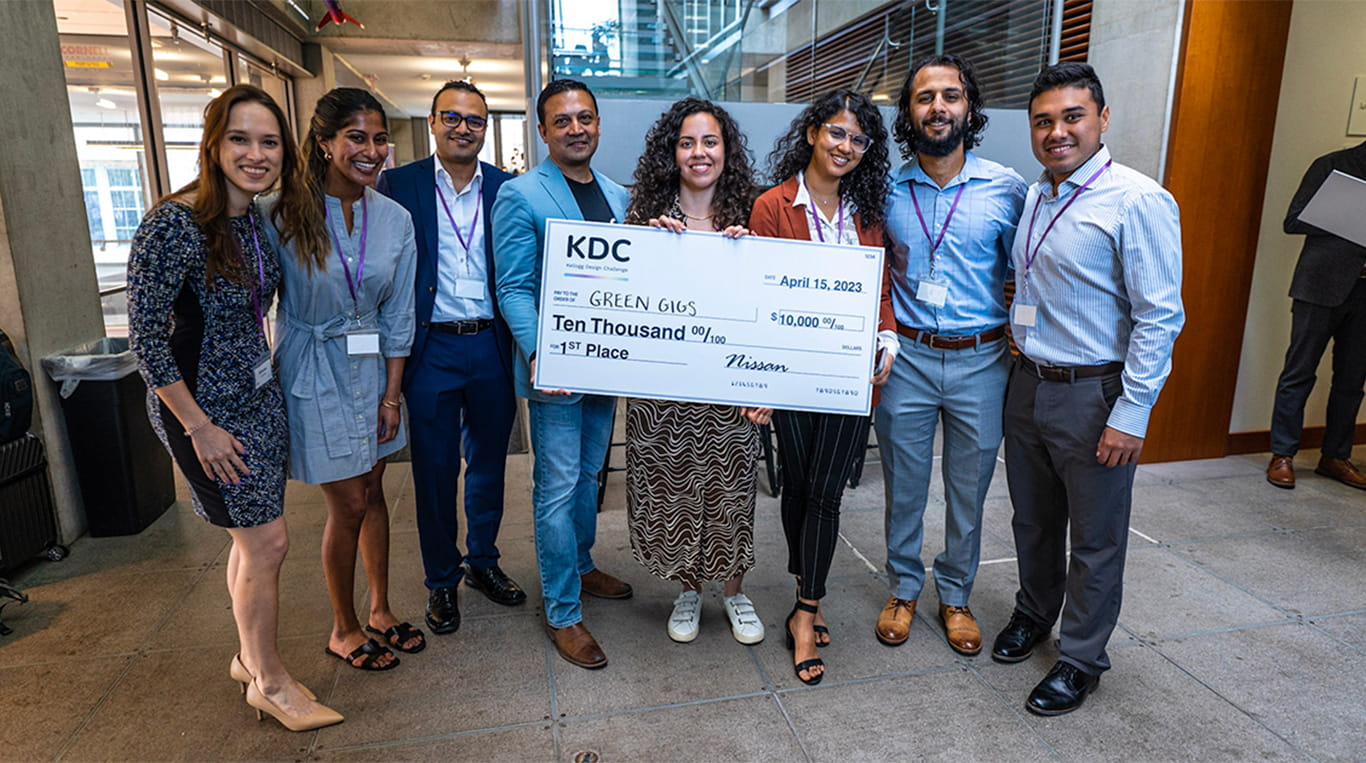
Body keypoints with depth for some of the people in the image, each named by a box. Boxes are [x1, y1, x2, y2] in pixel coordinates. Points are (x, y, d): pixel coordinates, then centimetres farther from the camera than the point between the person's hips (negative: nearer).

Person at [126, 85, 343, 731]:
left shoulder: (258, 220, 4)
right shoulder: (174, 224, -19)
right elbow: (146, 334, -18)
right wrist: (199, 427, -16)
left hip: (259, 397, 7)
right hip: (206, 407, -7)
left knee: (250, 538, 17)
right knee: (267, 541, 0)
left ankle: (250, 657, 36)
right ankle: (269, 682, 20)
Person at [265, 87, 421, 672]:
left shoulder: (395, 219, -1)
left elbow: (398, 315, 3)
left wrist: (391, 396, 2)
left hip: (371, 367, 5)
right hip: (312, 370, -4)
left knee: (373, 492, 15)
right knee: (349, 505, 1)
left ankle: (380, 611, 33)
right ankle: (343, 630, 23)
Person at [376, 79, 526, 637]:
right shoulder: (398, 184, -1)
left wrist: (522, 346, -5)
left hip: (491, 346, 2)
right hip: (430, 349, -2)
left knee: (489, 462, 14)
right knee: (434, 470, 8)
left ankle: (482, 561, 35)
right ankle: (442, 580, 27)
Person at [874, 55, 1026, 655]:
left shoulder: (1007, 189, -3)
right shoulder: (887, 190, 1)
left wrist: (1021, 348, -4)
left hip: (980, 361, 0)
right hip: (906, 357, 1)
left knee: (969, 490, 12)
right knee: (903, 485, 12)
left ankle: (955, 595, 34)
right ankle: (903, 589, 33)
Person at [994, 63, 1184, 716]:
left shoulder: (1139, 201, -15)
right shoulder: (1032, 197, 7)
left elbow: (1160, 317, -17)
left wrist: (1130, 415, -19)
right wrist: (1019, 345, 12)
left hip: (1094, 395, -6)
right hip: (1027, 385, 7)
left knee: (1095, 538, 10)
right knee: (1033, 520, 21)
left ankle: (1081, 658, 28)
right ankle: (1034, 612, 43)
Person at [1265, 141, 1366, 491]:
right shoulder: (1333, 165, 0)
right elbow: (1293, 221, -5)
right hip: (1323, 286, -5)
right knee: (1299, 373, -1)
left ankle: (1335, 456, 19)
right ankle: (1282, 455, 7)